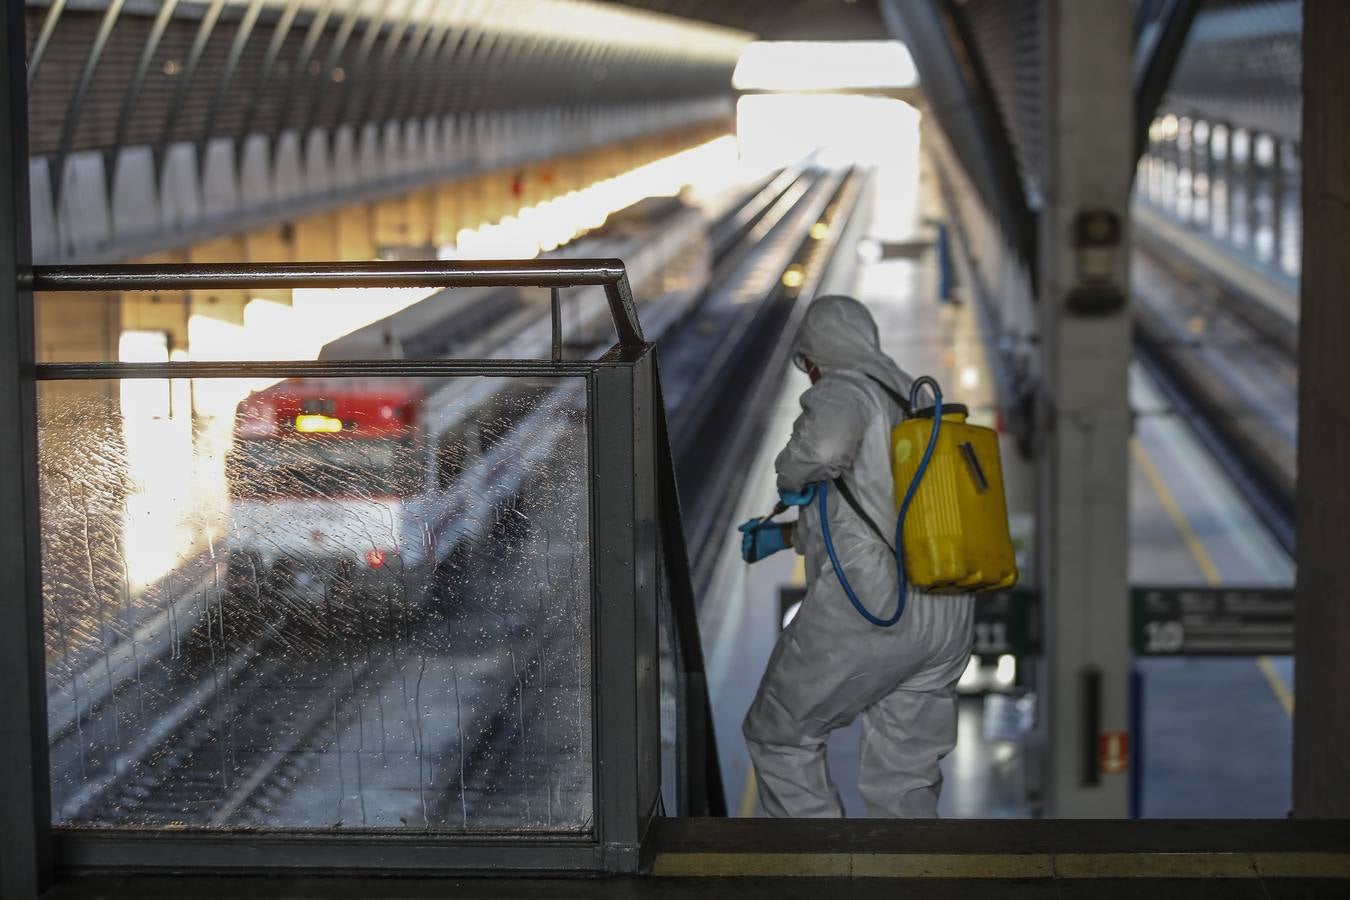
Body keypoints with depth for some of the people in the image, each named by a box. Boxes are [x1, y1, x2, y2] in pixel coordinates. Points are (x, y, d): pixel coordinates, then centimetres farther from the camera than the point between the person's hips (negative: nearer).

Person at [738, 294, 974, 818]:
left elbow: (824, 446, -30)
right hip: (945, 622, 8)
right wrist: (785, 536, 40)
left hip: (865, 613, -8)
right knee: (906, 779, 15)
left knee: (779, 736, 11)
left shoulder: (843, 390, -5)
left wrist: (792, 478, -8)